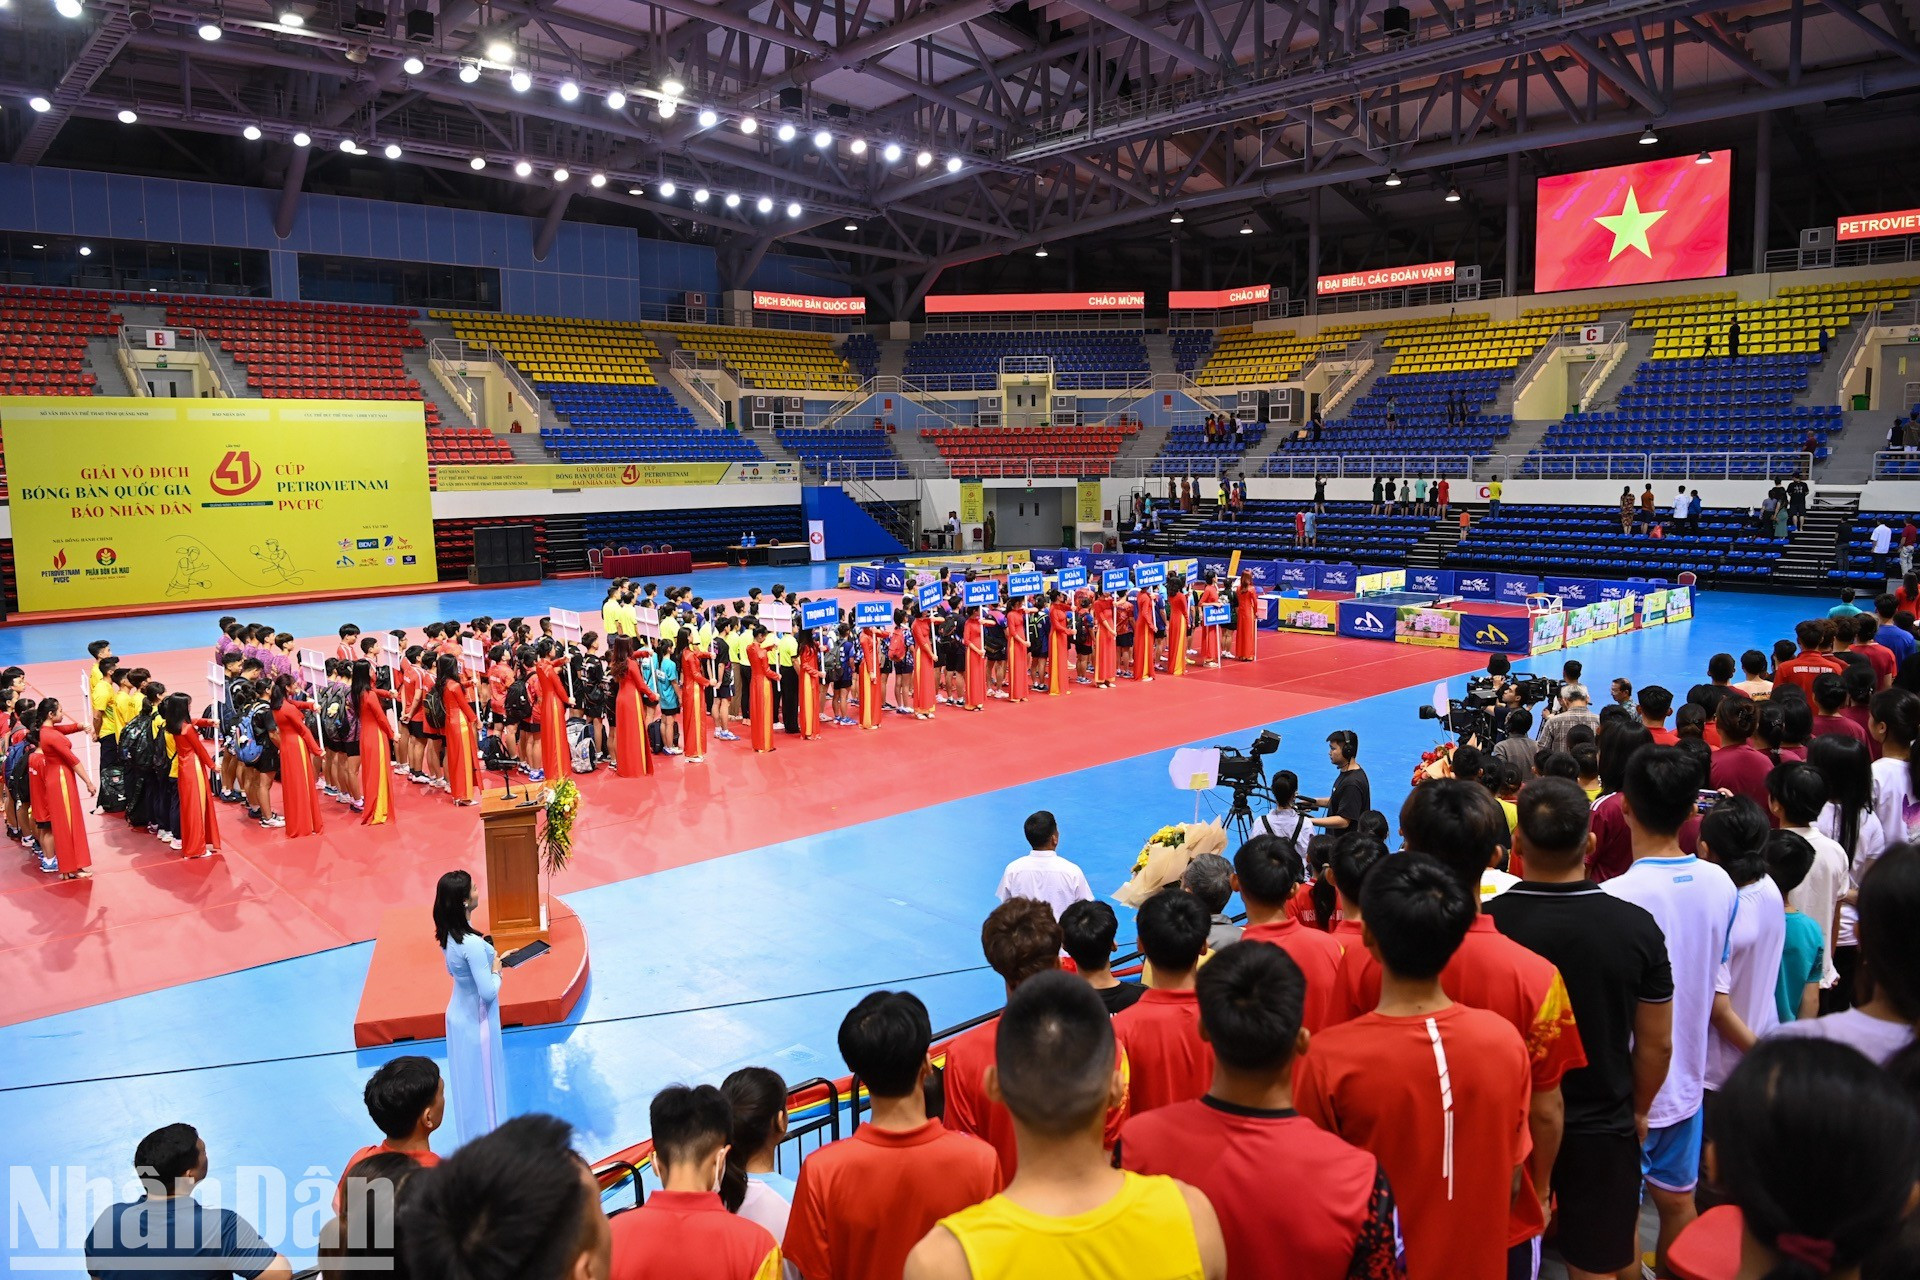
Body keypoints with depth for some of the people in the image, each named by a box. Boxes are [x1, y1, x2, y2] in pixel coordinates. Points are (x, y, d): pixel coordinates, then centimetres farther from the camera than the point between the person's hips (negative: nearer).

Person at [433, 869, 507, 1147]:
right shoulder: (472, 944, -32)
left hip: (458, 1012, 8)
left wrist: (488, 959, 7)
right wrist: (496, 970, -11)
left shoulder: (447, 935, -6)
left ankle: (469, 1136, 41)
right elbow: (488, 992, -28)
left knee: (466, 1079, 24)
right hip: (477, 1019, -8)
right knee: (483, 1081, 10)